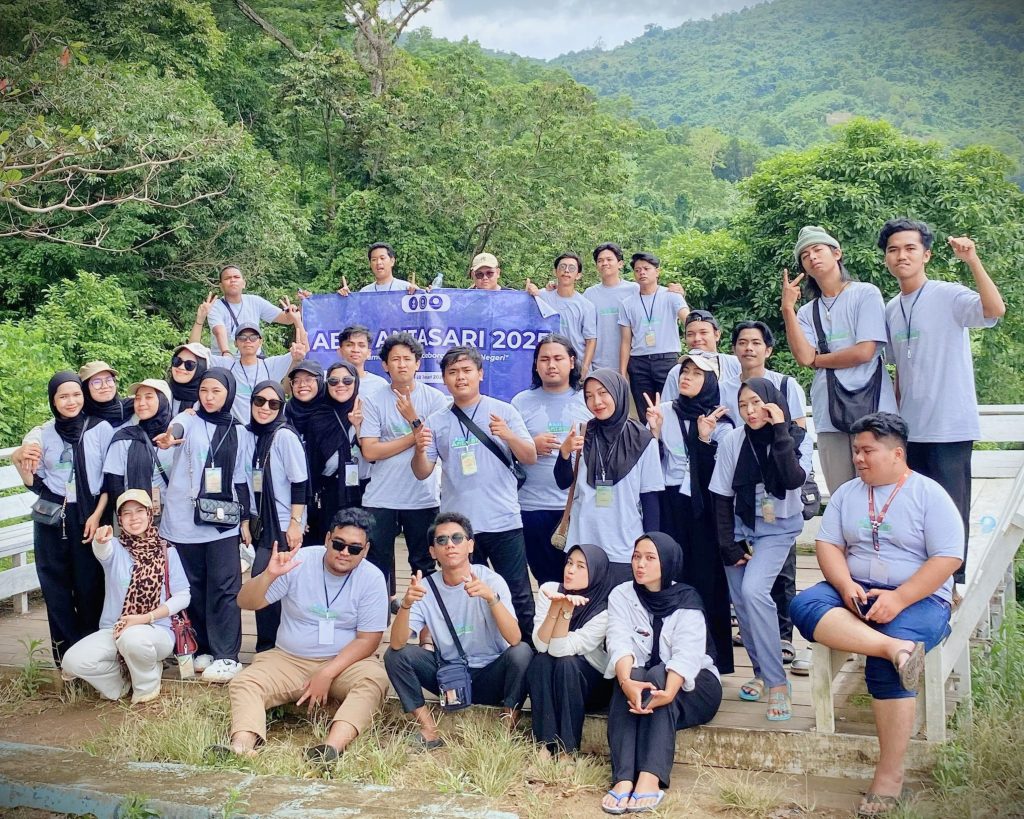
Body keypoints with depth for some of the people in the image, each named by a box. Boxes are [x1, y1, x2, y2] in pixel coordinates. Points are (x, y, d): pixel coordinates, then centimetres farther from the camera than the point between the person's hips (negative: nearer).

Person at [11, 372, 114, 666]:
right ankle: (67, 652, 11)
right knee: (55, 585, 3)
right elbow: (36, 484, 11)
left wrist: (97, 514, -8)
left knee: (88, 584, -1)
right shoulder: (44, 434, 7)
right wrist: (19, 462, -6)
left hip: (87, 516, -3)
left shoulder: (101, 429, -2)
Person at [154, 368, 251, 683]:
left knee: (224, 587, -4)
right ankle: (203, 648, 20)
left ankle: (226, 656, -1)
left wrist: (245, 520, 10)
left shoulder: (236, 432, 8)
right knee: (194, 587, 7)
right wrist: (170, 436, -51)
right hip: (185, 521, -1)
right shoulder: (189, 421, 0)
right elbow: (178, 429, -27)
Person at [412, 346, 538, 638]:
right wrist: (420, 450, -18)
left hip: (504, 522, -2)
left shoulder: (504, 411, 2)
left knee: (518, 596, 3)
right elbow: (422, 473, 4)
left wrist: (508, 435, -19)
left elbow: (530, 458, 0)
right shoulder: (436, 422, 5)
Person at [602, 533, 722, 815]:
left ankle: (650, 779, -46)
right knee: (632, 677, -32)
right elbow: (619, 644, -18)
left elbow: (687, 653, -24)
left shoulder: (686, 599, -8)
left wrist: (668, 692, -43)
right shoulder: (621, 595, -1)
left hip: (691, 687, -2)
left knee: (656, 677, -33)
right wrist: (627, 681, -40)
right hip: (637, 678, 2)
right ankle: (623, 779, -45)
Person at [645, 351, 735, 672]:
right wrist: (654, 433, -10)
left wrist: (706, 439, -16)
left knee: (706, 577, -1)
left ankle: (710, 656, 10)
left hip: (703, 509, -1)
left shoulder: (721, 423, 1)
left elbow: (717, 474, -5)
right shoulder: (664, 412, 5)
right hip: (668, 504, 1)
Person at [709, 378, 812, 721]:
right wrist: (729, 545, -6)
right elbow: (722, 497, -2)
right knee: (741, 602, 1)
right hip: (741, 527, 3)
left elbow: (794, 479, -28)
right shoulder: (732, 441, -6)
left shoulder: (797, 438, -9)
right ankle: (761, 672, 22)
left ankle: (777, 682, -17)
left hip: (779, 529, -3)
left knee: (753, 591, -23)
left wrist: (780, 432, -27)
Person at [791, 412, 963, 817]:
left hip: (918, 598, -5)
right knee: (804, 605, -26)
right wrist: (846, 586, -15)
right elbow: (828, 544, 6)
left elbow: (948, 559, -10)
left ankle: (889, 775, -20)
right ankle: (896, 648, -39)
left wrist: (898, 599, -20)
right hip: (856, 592, 5)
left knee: (884, 666, -31)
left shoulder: (929, 494, -3)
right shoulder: (847, 493, 12)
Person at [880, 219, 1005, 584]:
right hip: (911, 429, 7)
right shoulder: (891, 311, 11)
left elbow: (995, 309, -29)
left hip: (950, 427, -7)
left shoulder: (949, 296, -9)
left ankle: (953, 581, 10)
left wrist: (972, 260, -32)